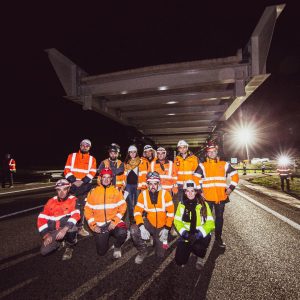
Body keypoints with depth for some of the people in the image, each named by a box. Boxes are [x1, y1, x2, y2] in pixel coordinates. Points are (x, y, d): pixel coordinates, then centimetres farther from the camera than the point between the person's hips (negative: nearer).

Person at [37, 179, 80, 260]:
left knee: (72, 228, -36)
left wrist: (64, 229, -36)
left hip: (67, 230, -4)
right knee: (44, 251, -14)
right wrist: (46, 235, -7)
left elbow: (76, 215, -23)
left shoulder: (73, 200, -10)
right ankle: (60, 242, 19)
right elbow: (41, 219, 2)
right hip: (53, 232, 4)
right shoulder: (51, 202, 2)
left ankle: (69, 247, -3)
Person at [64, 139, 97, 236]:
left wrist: (82, 181, -14)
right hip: (73, 184, -1)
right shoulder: (72, 156, 7)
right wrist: (73, 181, -13)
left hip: (85, 185, 1)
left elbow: (92, 173, -2)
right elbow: (67, 170, 0)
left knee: (81, 206, 9)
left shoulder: (92, 159, 8)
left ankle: (80, 227, 20)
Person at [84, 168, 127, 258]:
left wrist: (114, 221, -15)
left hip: (113, 222, -1)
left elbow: (122, 207, -4)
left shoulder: (116, 191, -1)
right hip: (99, 225, 1)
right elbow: (88, 210, 2)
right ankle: (103, 237, 32)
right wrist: (93, 225, -7)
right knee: (101, 252, 0)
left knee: (122, 233, -31)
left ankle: (117, 246, 4)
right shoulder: (93, 192, 1)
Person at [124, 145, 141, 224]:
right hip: (129, 184, 2)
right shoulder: (126, 162, 11)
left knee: (137, 200, 3)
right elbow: (125, 174, 14)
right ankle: (131, 216, 16)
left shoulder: (140, 161, 2)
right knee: (129, 201, 6)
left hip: (137, 184, -2)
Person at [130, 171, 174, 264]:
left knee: (160, 254, 4)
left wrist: (166, 229, -10)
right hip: (149, 224, 1)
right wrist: (141, 226, -24)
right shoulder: (143, 194, -10)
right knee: (134, 229, -28)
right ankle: (143, 251, 1)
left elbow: (170, 212, -8)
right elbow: (137, 211, -10)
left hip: (162, 227, 0)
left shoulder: (165, 194, -13)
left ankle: (158, 239, 38)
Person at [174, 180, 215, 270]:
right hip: (186, 235, 2)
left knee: (198, 247, -34)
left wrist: (198, 235, -22)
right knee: (180, 261, -6)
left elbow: (210, 223, -11)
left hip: (201, 235, -2)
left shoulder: (203, 204, -8)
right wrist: (184, 233, -17)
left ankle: (200, 257, 3)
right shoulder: (181, 204, -2)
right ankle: (188, 249, 26)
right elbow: (177, 221, -1)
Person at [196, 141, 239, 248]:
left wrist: (231, 187, 4)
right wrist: (199, 191, -5)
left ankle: (218, 237, 30)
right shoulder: (202, 166, 0)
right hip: (207, 197, -2)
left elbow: (235, 175, 10)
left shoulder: (224, 164, 6)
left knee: (219, 217, 13)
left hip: (221, 197, 2)